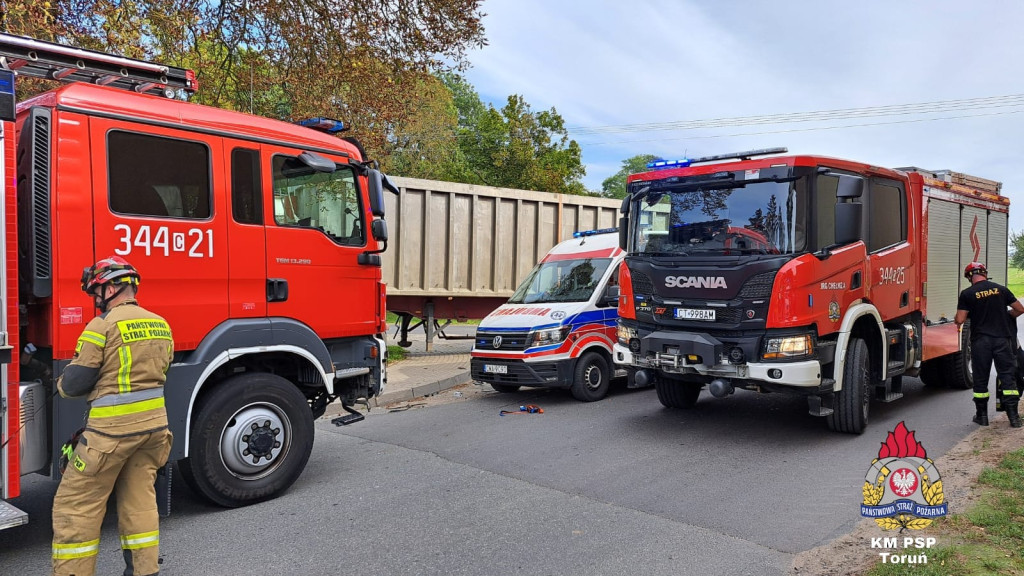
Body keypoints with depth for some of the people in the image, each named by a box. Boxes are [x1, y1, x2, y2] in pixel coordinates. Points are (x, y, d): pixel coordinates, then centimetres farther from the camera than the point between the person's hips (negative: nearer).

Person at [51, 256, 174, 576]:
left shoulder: (104, 325, -12)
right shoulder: (160, 325, 9)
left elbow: (74, 383, -8)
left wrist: (61, 385, 13)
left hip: (113, 428, -7)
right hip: (154, 423, 7)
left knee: (74, 505, 6)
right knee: (140, 499, 16)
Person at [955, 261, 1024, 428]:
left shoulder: (967, 294, -5)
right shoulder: (1000, 289, 5)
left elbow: (960, 320, -9)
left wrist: (956, 319, 14)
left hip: (980, 341, -2)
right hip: (1001, 338, 2)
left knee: (980, 379, 8)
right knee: (1007, 376, 7)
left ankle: (982, 415, 15)